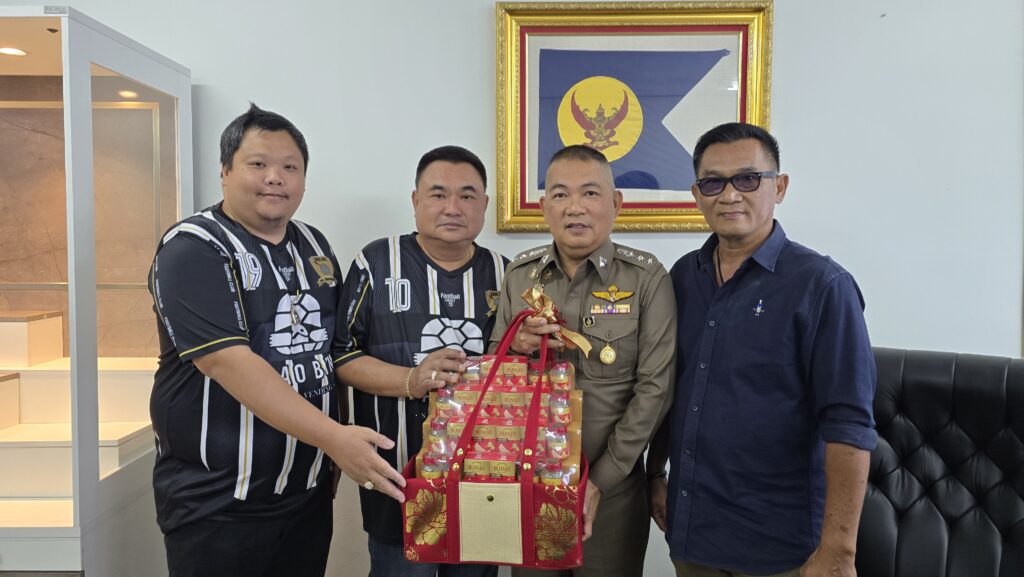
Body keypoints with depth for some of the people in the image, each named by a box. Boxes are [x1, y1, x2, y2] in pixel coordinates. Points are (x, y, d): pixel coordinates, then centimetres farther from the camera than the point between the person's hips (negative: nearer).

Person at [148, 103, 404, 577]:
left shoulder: (315, 246, 8)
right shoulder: (194, 249, -13)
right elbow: (229, 363, -23)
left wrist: (334, 453, 8)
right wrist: (334, 437, -28)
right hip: (218, 504, -6)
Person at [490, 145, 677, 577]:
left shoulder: (646, 278, -9)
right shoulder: (519, 274, 1)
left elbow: (655, 388, -12)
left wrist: (600, 480, -13)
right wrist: (515, 347, -14)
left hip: (612, 487, -3)